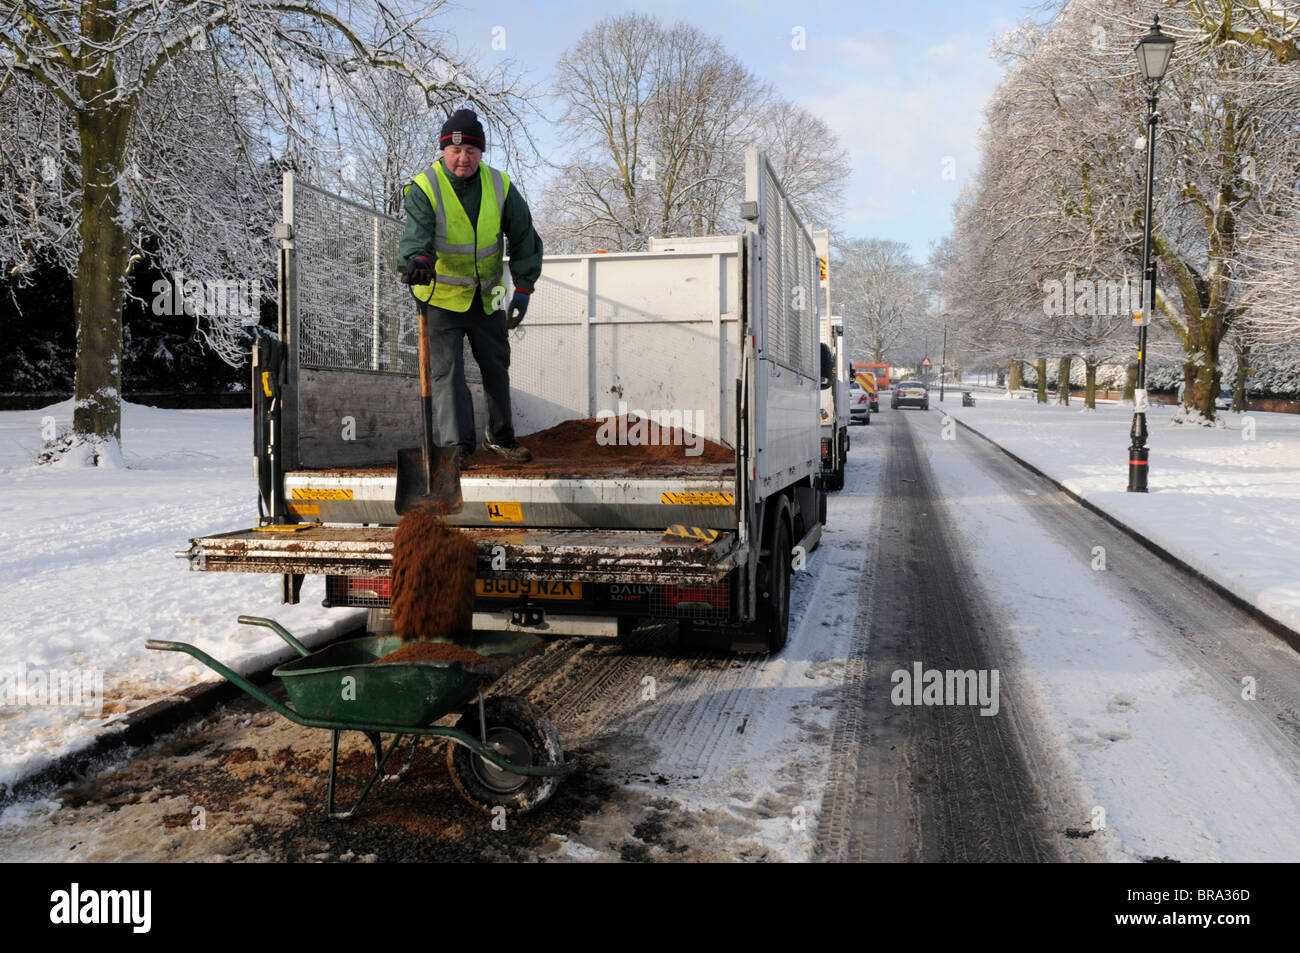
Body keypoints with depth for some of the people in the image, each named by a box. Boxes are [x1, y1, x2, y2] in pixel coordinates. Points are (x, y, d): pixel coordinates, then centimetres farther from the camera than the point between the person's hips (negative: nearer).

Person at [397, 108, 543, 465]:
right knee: (447, 371, -12)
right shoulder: (424, 188, -14)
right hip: (441, 298, -4)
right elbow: (416, 233, -30)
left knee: (496, 367, 15)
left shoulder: (499, 186, -3)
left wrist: (523, 288, -6)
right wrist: (418, 260, -53)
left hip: (487, 299, 4)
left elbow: (524, 237, 2)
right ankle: (456, 446, -11)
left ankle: (501, 436, 33)